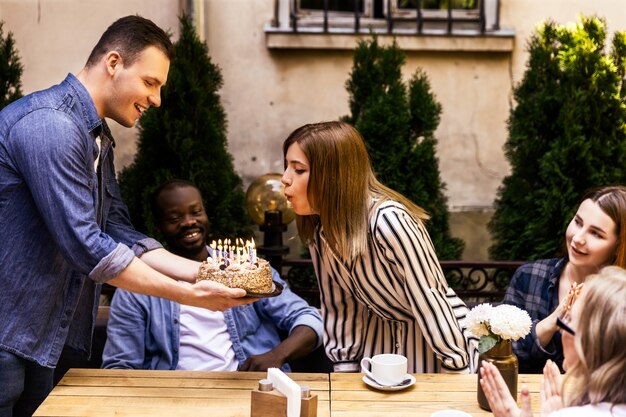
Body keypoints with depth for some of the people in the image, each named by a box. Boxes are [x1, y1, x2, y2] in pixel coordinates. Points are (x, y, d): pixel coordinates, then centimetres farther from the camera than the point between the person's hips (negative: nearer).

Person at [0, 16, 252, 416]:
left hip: (37, 337, 9)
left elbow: (118, 234, 8)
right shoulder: (50, 124, -21)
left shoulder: (97, 138, 12)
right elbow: (83, 245, -25)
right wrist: (187, 294, -21)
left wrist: (202, 271, -3)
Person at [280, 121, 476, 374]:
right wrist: (344, 368, 0)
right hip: (380, 333, 6)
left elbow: (429, 302, -23)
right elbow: (338, 305, 0)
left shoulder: (389, 221, -29)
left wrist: (457, 375, -18)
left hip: (444, 336, -5)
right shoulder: (318, 227, -8)